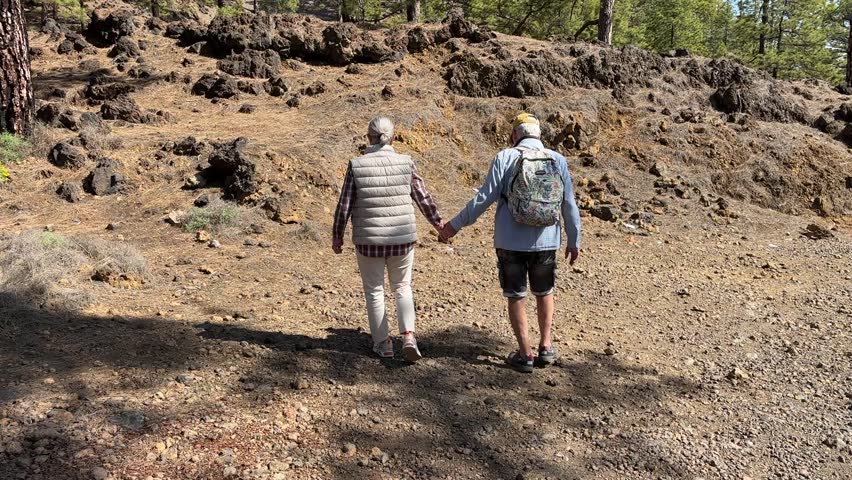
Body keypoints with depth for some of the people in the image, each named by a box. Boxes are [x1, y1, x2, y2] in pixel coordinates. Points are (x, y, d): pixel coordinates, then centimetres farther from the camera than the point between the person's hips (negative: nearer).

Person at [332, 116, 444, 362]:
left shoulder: (357, 166, -7)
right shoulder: (406, 163, -4)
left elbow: (344, 206, -4)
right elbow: (423, 198, 3)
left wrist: (337, 236, 9)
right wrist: (438, 222, 19)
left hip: (368, 240, -1)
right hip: (403, 238, 1)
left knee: (374, 291, 15)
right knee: (402, 287, 17)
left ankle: (383, 343, 22)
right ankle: (408, 336, 0)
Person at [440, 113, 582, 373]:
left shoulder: (505, 158, -7)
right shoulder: (558, 161, 1)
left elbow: (485, 198, -10)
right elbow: (569, 205, 2)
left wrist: (456, 224, -2)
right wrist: (574, 241, 13)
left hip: (511, 243, -2)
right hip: (546, 243, 2)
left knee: (516, 297, 11)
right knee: (544, 293, 23)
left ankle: (525, 354, 17)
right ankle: (546, 346, 25)